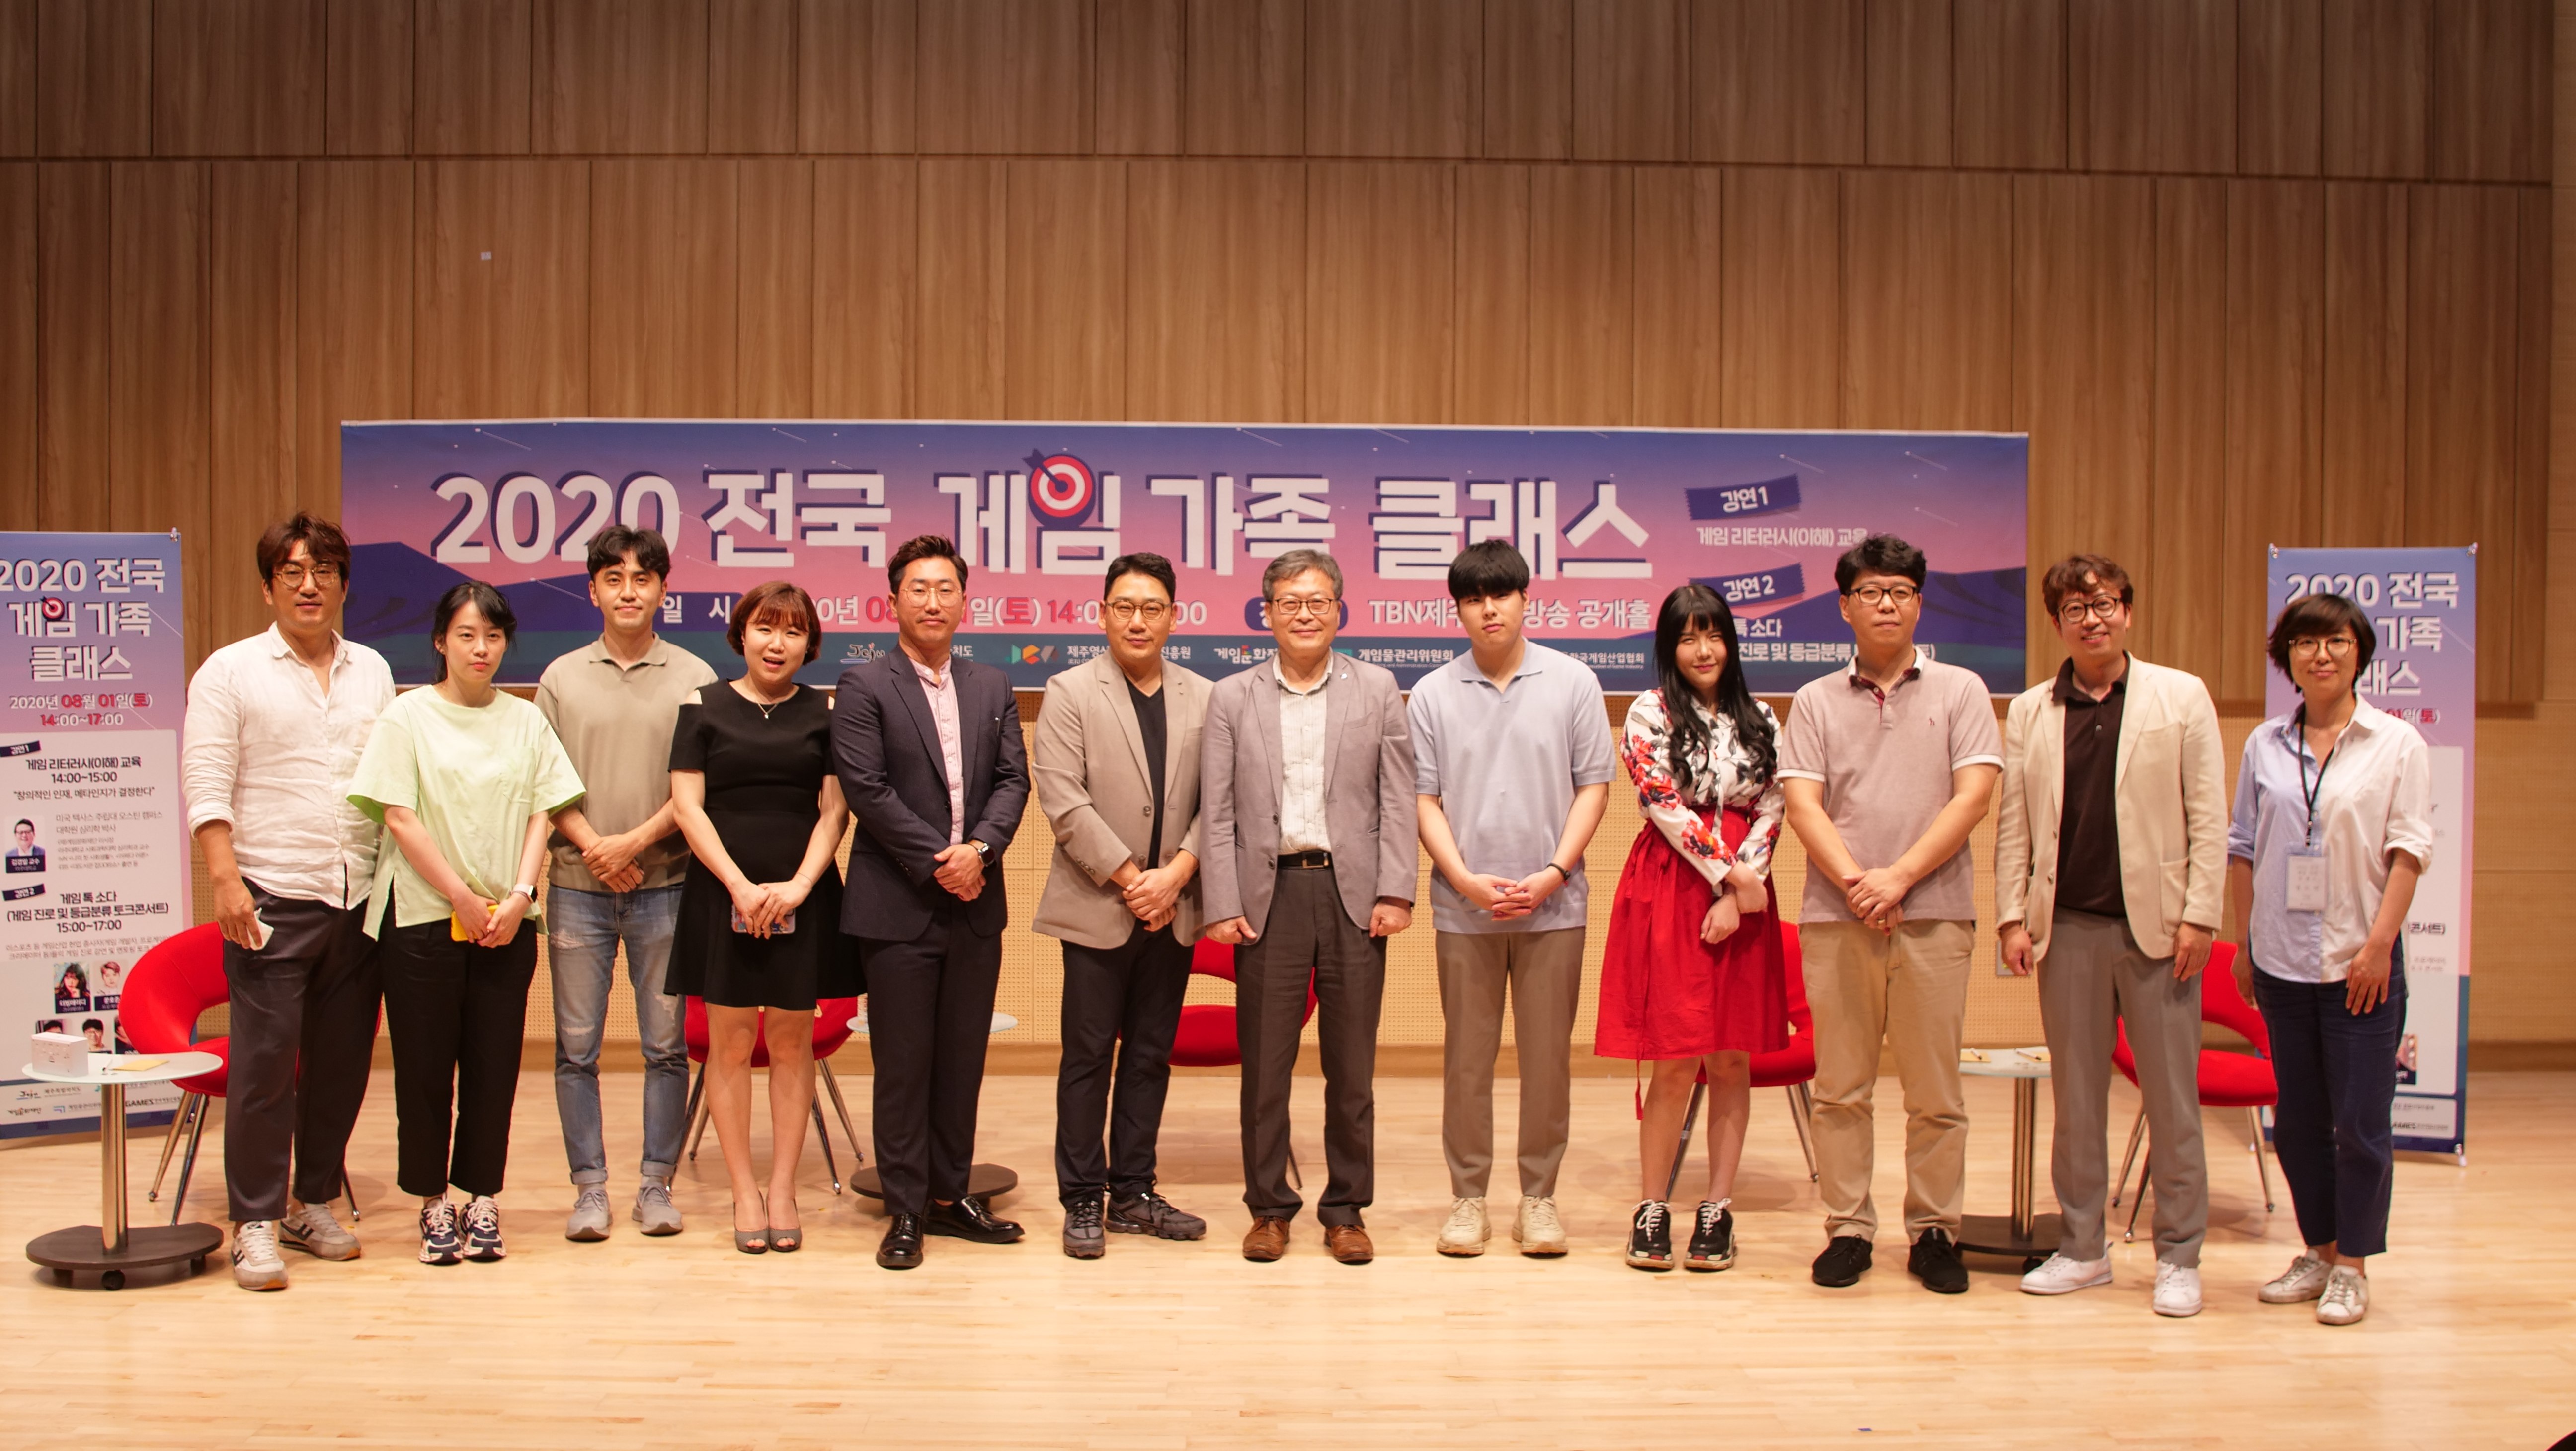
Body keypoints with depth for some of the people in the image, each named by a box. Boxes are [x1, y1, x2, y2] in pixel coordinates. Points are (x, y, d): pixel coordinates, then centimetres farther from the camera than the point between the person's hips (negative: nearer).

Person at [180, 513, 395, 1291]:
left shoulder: (373, 672, 14)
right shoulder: (230, 671, 1)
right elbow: (206, 787, -5)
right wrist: (226, 879, -15)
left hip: (360, 899, 4)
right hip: (272, 902, -4)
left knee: (342, 1063, 9)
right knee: (264, 1066, -4)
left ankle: (314, 1204, 22)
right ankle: (255, 1225, 4)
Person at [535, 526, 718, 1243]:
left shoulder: (694, 679, 2)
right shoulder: (561, 679, 8)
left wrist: (636, 841, -12)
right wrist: (592, 845, -9)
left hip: (665, 885, -1)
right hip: (577, 887, 1)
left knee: (665, 1045, 4)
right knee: (576, 1047, 4)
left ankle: (656, 1184, 14)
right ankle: (589, 1186, 13)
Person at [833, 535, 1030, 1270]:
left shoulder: (992, 687, 12)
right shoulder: (864, 687, -2)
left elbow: (1012, 778, 6)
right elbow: (866, 788, -10)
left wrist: (980, 849, -12)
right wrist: (936, 862, -14)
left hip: (976, 904, 4)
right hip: (899, 906, -4)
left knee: (963, 1058, 11)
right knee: (902, 1063, 2)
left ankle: (951, 1194, 22)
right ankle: (906, 1210, 11)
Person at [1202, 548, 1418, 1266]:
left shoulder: (1377, 690, 7)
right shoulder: (1231, 698, 7)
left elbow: (1399, 800, 4)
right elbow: (1218, 814, 3)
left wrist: (1395, 892, -5)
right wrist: (1222, 905, -5)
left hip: (1353, 893, 0)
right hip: (1269, 894, 0)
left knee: (1352, 1065, 6)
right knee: (1265, 1064, 5)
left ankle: (1346, 1209, 18)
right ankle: (1269, 1207, 17)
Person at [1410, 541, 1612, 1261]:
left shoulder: (1572, 682, 2)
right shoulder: (1433, 694, 3)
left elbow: (1593, 786, 1)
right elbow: (1425, 798, 2)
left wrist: (1554, 872, -9)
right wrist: (1467, 879, -10)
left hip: (1552, 904, 0)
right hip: (1463, 907, 0)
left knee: (1548, 1055, 5)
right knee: (1467, 1057, 6)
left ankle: (1539, 1196, 16)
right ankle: (1468, 1196, 16)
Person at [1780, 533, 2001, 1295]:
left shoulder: (1960, 691, 8)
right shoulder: (1816, 700, 11)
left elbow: (1972, 796, -2)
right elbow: (1803, 804, 2)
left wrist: (1898, 877, -11)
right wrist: (1853, 882, -13)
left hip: (1933, 914, -1)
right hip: (1835, 917, 1)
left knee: (1935, 1089, 2)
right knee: (1840, 1087, 4)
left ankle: (1934, 1232, 13)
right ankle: (1848, 1229, 14)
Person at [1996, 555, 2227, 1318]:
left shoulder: (2182, 697, 4)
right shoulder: (2028, 711, 10)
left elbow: (2208, 818, 0)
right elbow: (2013, 823, 9)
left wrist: (2199, 915, -7)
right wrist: (2013, 917, 1)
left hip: (2157, 928, -2)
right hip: (2067, 927, 2)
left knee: (2172, 1099, 3)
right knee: (2075, 1096, 9)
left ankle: (2179, 1257, 13)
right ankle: (2082, 1248, 19)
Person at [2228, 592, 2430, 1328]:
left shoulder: (2397, 744, -1)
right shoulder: (2265, 745, 8)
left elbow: (2409, 850, -5)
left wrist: (2380, 943, -13)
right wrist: (2244, 942, 8)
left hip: (2360, 961, -3)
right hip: (2283, 959, 4)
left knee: (2360, 1119, -2)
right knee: (2297, 1117, 10)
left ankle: (2353, 1267, 10)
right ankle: (2319, 1250, 23)